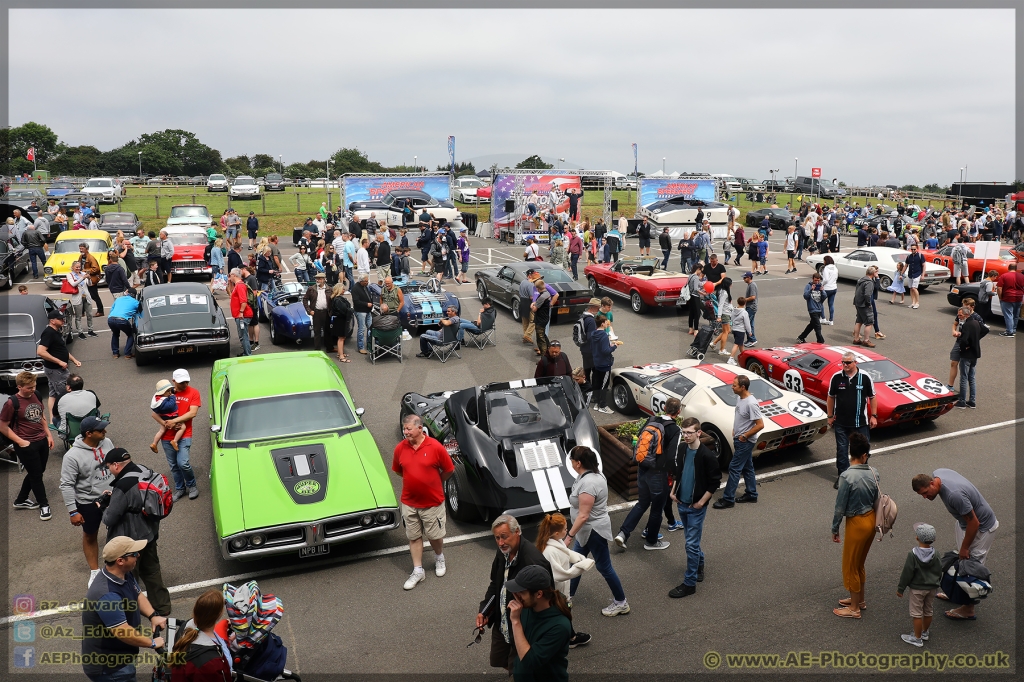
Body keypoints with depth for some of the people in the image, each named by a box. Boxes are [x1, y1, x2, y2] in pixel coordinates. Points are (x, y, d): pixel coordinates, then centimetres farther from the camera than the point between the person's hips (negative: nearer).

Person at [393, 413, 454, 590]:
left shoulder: (435, 447, -18)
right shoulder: (400, 448, -8)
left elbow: (449, 470, -6)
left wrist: (433, 483, 4)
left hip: (432, 502, -3)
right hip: (409, 502, 3)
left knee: (435, 535, 13)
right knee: (414, 536, 12)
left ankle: (439, 558, 42)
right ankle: (418, 571, 25)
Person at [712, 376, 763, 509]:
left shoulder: (751, 403, -26)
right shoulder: (739, 397, 2)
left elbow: (760, 425, -25)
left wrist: (744, 436, -18)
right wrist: (735, 431, 10)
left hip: (745, 442, -9)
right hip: (739, 439, 9)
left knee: (734, 468, -4)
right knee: (747, 467, 19)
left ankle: (728, 499, 3)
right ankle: (751, 494, 32)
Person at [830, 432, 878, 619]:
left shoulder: (847, 476, -25)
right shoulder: (873, 472, -6)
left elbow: (840, 506, -19)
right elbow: (875, 499, 6)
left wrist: (835, 529, -6)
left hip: (857, 523, -7)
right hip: (871, 520, 7)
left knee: (850, 566, 10)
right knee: (859, 563, 24)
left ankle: (854, 608, 23)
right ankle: (859, 599, 39)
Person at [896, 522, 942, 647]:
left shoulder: (912, 555, -21)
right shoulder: (935, 555, -7)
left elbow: (907, 574, -17)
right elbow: (939, 572, 5)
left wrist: (900, 588, -6)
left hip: (917, 589, -5)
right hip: (932, 588, 6)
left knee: (916, 613, 4)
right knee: (928, 611, 21)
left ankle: (917, 638, 10)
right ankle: (925, 632, 36)